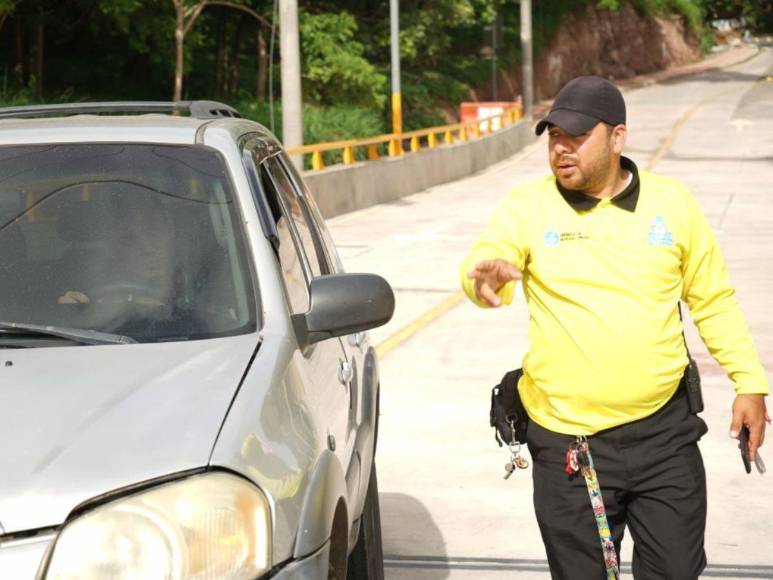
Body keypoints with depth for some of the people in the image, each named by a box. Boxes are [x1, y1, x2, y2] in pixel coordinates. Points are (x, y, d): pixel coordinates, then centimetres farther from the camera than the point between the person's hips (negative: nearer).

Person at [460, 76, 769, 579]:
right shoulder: (527, 207, -3)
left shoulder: (673, 202, 2)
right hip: (567, 443, -1)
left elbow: (713, 300, 9)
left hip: (665, 431, 1)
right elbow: (481, 262, -19)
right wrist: (487, 276, -43)